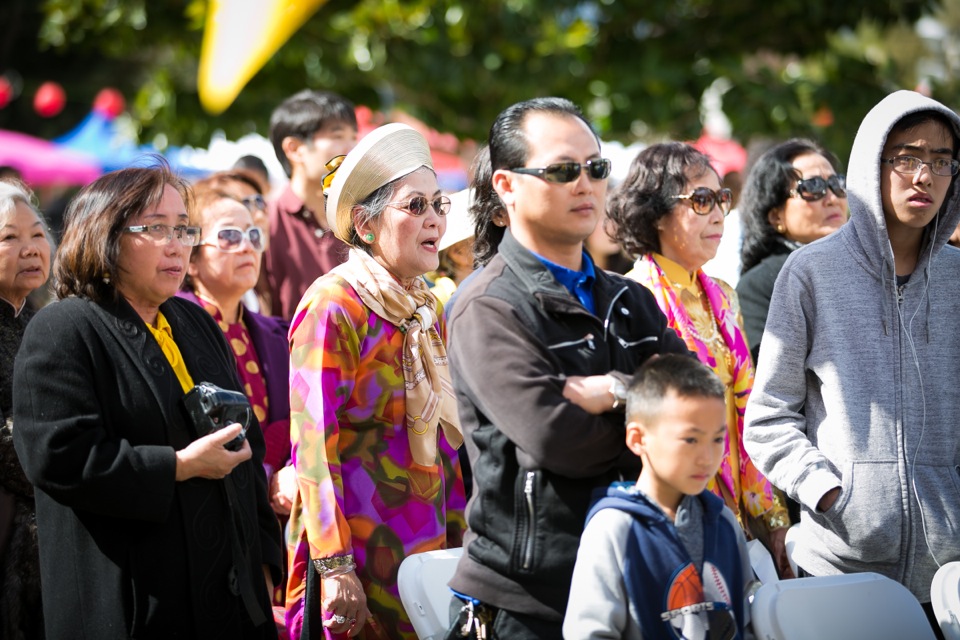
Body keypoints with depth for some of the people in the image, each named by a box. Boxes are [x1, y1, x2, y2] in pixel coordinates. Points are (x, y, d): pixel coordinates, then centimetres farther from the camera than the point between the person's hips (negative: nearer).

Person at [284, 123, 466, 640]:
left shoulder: (426, 308, 12)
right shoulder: (333, 306, -10)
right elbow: (314, 445, -15)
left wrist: (458, 538, 13)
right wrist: (335, 567, -20)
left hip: (427, 545, 7)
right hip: (360, 546, -7)